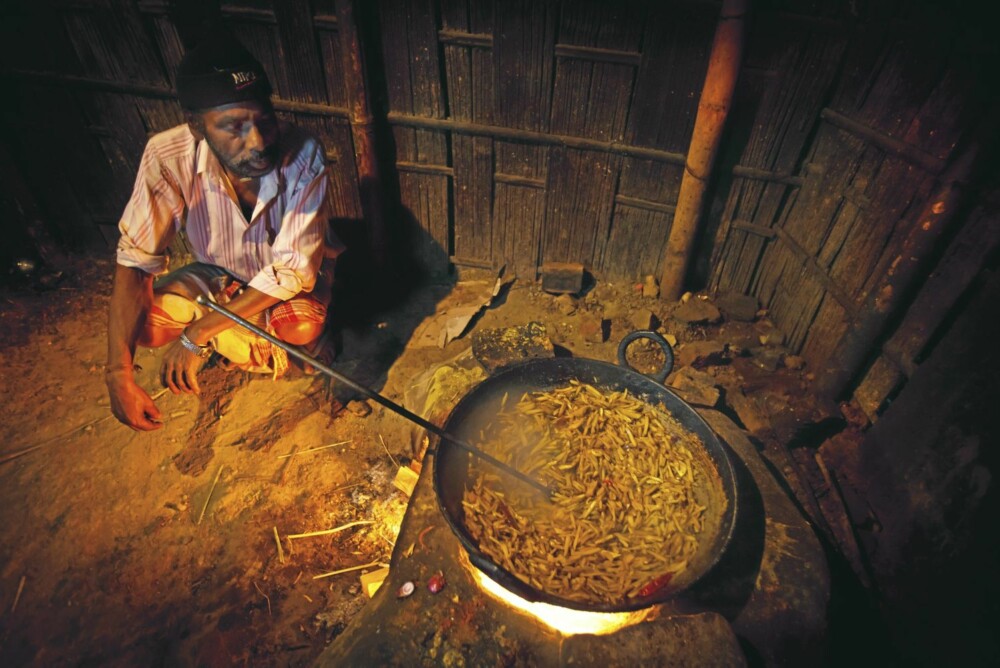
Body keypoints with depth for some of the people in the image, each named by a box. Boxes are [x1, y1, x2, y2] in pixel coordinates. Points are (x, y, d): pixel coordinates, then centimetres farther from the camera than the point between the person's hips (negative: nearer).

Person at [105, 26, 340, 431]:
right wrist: (119, 374, -29)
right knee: (144, 324, -20)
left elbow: (294, 270, -30)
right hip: (215, 277, 3)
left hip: (287, 284, -2)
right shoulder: (168, 158, -26)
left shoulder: (302, 155, -31)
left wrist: (196, 333, -31)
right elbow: (135, 261, -21)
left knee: (303, 326, -33)